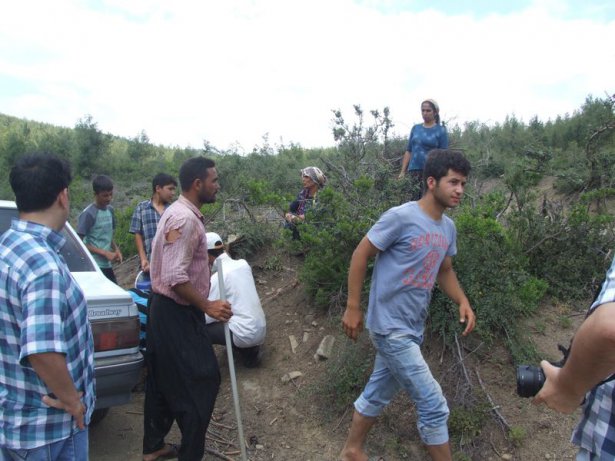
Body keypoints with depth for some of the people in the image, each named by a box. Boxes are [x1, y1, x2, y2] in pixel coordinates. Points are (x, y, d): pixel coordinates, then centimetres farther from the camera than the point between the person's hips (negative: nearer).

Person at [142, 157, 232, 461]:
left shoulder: (180, 212, 10)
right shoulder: (185, 218, -23)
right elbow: (176, 277, -28)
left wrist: (206, 253, 21)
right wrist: (207, 306, -21)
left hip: (166, 309, 10)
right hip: (177, 312, -10)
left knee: (164, 380, 19)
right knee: (201, 380, -1)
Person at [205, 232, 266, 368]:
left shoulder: (217, 277, -16)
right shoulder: (243, 264, 3)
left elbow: (209, 316, -13)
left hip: (246, 334, -8)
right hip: (261, 329, 8)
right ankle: (251, 350, 19)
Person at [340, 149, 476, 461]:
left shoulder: (448, 228, 7)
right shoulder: (401, 217, -18)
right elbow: (360, 255, -13)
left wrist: (463, 302, 1)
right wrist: (353, 308, -12)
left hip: (412, 328, 8)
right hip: (390, 327, -8)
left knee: (378, 393, 22)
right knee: (434, 405, -2)